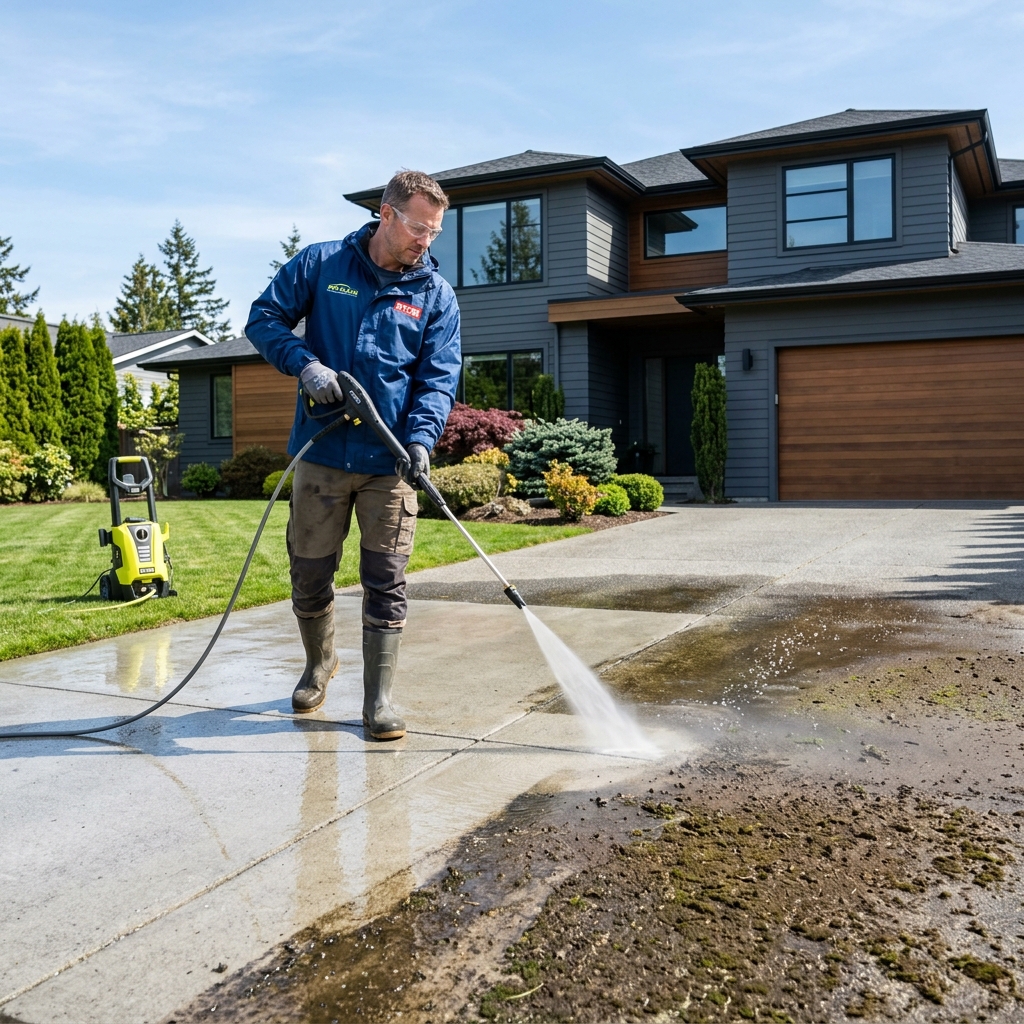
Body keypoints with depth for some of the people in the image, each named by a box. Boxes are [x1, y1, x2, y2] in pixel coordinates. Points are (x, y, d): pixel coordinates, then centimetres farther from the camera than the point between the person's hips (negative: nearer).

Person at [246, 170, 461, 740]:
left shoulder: (437, 295, 4)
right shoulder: (320, 264, 2)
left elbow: (439, 379, -1)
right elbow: (265, 318, 4)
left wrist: (421, 438, -18)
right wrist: (305, 363, -14)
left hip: (391, 462, 0)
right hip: (321, 455, 0)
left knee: (386, 583, 1)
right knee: (310, 575, 11)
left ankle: (380, 699, 12)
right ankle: (320, 664, 38)